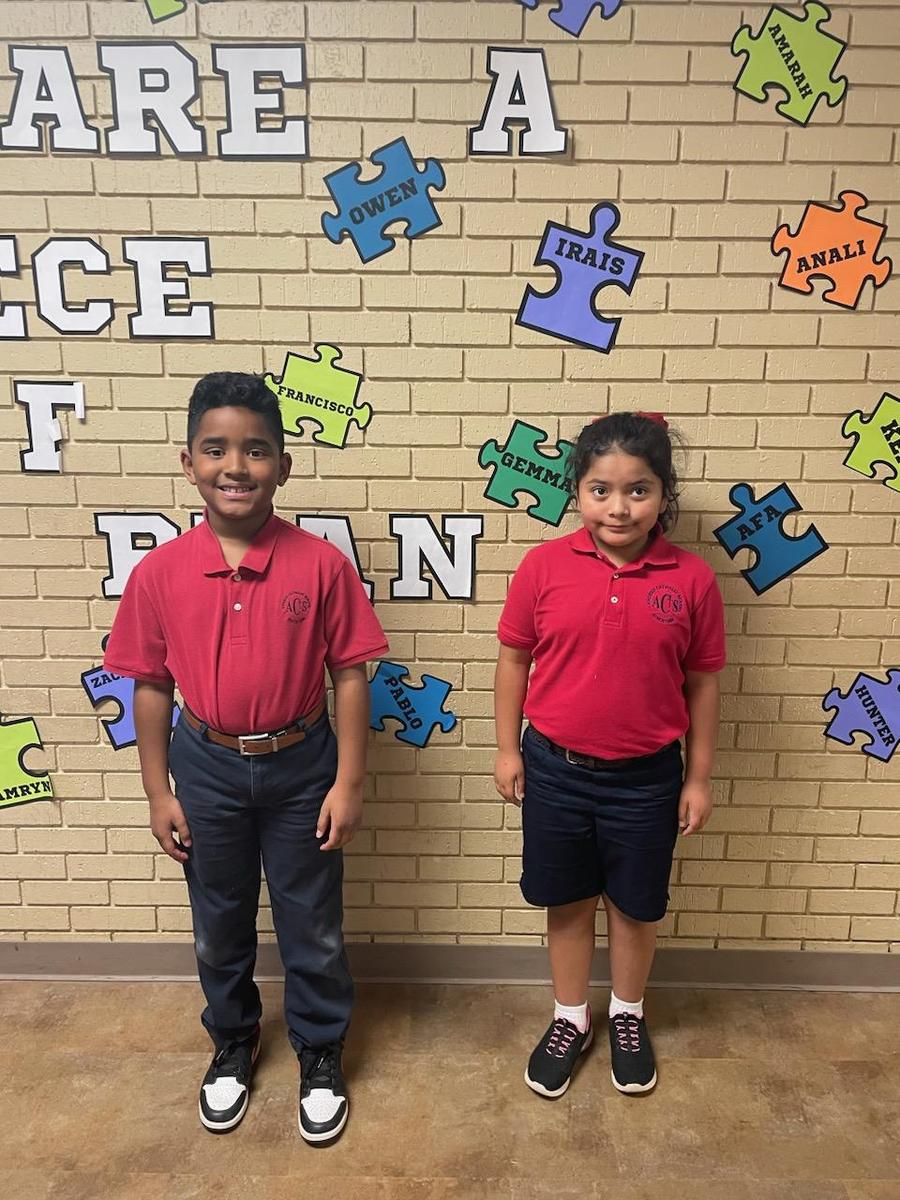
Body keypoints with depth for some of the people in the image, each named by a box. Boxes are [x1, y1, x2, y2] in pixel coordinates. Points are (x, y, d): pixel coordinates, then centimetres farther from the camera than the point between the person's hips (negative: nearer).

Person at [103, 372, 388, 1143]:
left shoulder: (322, 565, -14)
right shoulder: (160, 572, -10)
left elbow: (349, 676, -9)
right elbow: (151, 687, -1)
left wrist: (348, 783, -9)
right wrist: (159, 792, 2)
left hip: (300, 766, -1)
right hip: (208, 768, 2)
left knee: (313, 926, 15)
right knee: (220, 924, 22)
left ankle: (321, 1054, 41)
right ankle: (232, 1044, 48)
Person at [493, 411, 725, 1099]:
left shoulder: (692, 579, -9)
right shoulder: (545, 566, -10)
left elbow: (702, 682, -1)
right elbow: (514, 660, 0)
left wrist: (699, 777, 2)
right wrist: (508, 749, 1)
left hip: (645, 778, 0)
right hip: (555, 769, 0)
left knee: (636, 905, 19)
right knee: (567, 901, 18)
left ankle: (628, 1017, 46)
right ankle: (570, 1020, 42)